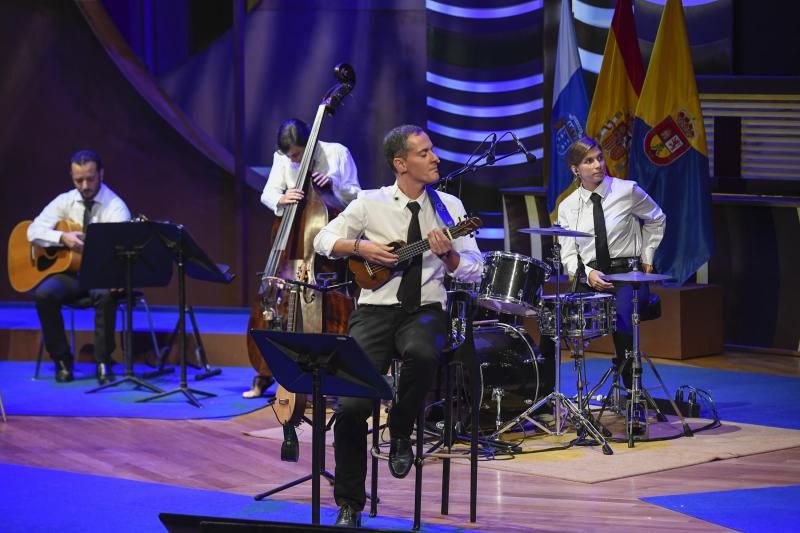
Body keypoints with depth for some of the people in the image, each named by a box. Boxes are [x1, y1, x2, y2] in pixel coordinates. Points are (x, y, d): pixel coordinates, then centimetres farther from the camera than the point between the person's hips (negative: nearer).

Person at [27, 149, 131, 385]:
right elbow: (34, 230, -3)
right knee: (44, 293, -28)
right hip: (70, 271, 3)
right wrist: (63, 238, -22)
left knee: (106, 294, -38)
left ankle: (103, 361, -21)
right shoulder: (65, 201, 4)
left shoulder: (115, 206, -9)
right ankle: (62, 359, -10)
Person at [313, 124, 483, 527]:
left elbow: (474, 271, 5)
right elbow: (324, 241, 7)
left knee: (422, 354, -38)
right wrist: (361, 246, -10)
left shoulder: (448, 206, 5)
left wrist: (447, 255, -16)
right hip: (376, 310, 0)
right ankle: (349, 504, 2)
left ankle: (400, 433, -8)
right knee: (352, 404, -17)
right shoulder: (370, 203, 2)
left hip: (426, 310, 0)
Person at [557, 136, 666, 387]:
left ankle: (632, 392, -20)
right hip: (589, 279, 3)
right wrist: (588, 273, -15)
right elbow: (568, 255, 4)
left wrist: (646, 256, 11)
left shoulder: (626, 191, -1)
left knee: (621, 314, -32)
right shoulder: (568, 207, 6)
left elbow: (656, 220, 16)